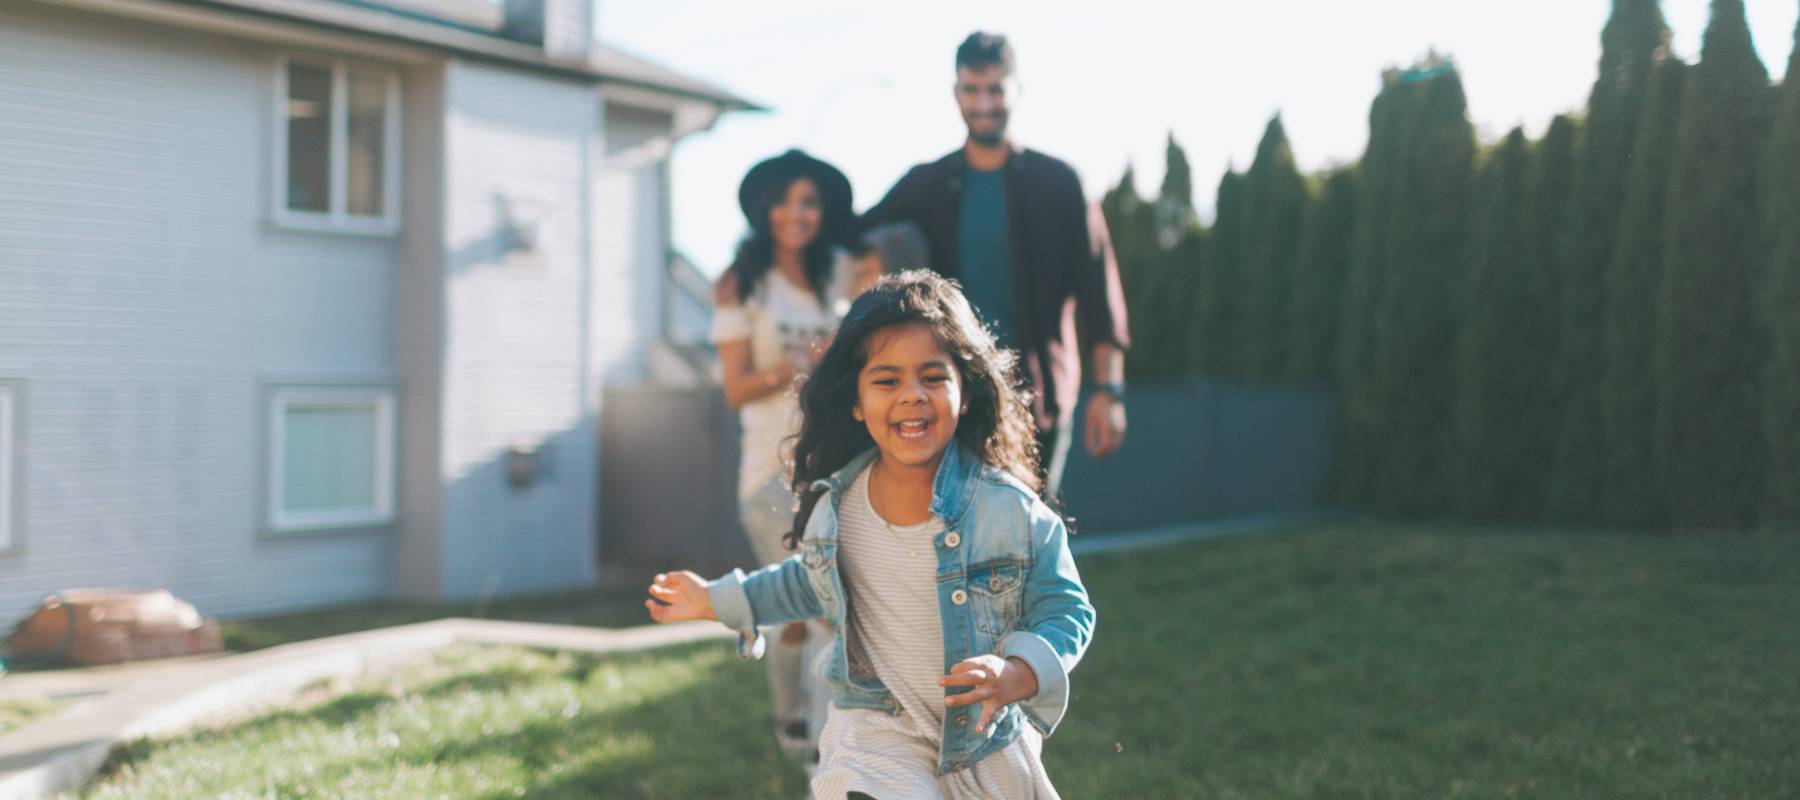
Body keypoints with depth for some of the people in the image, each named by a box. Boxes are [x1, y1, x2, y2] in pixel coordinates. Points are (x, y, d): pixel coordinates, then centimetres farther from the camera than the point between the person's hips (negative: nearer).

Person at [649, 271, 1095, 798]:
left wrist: (1016, 674, -26)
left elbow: (1068, 610, -8)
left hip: (989, 742, 0)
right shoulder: (836, 506, -6)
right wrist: (719, 601, 17)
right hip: (878, 734, 1)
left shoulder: (1008, 508, -17)